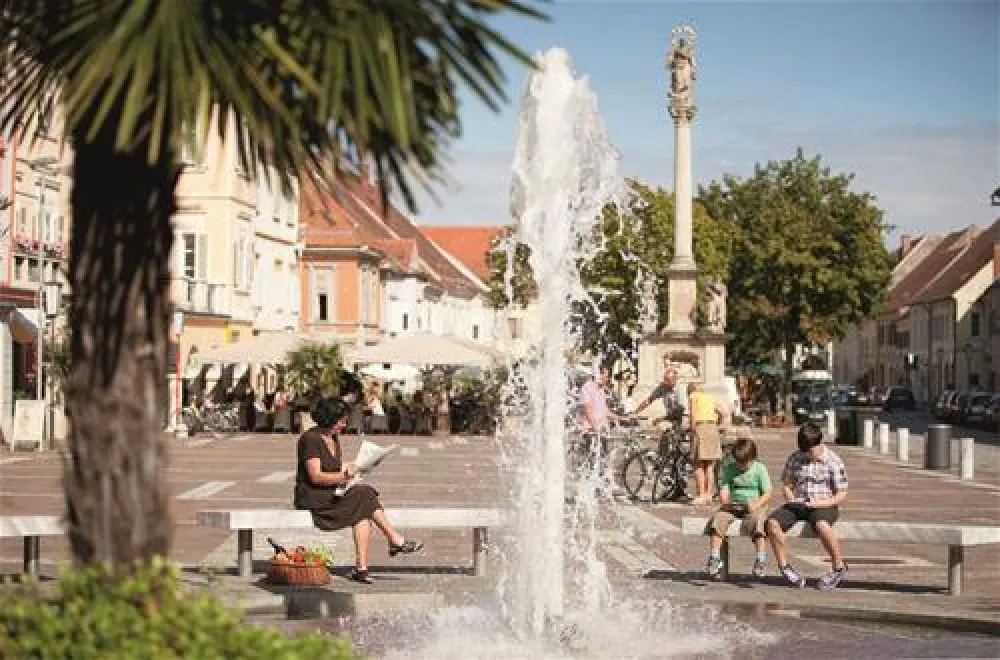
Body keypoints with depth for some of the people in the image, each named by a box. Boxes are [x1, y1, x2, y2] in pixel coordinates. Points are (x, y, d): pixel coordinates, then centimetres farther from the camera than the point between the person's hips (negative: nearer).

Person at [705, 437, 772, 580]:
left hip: (753, 505, -3)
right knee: (718, 519, -26)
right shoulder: (729, 468, 8)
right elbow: (724, 488, 6)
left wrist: (756, 504, -23)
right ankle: (714, 558, -23)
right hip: (733, 504, 3)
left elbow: (767, 493, -5)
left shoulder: (759, 469, -1)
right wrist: (724, 499, -17)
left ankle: (761, 560, -33)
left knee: (756, 521, -36)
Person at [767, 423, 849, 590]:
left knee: (821, 525, -40)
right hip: (798, 505, 5)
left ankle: (839, 568, -20)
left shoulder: (833, 462, -4)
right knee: (772, 521, -23)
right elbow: (786, 485, 18)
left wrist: (820, 503, -19)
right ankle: (784, 567, -9)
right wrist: (791, 500, -4)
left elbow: (841, 495, -4)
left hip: (825, 506, -5)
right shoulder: (794, 459, 8)